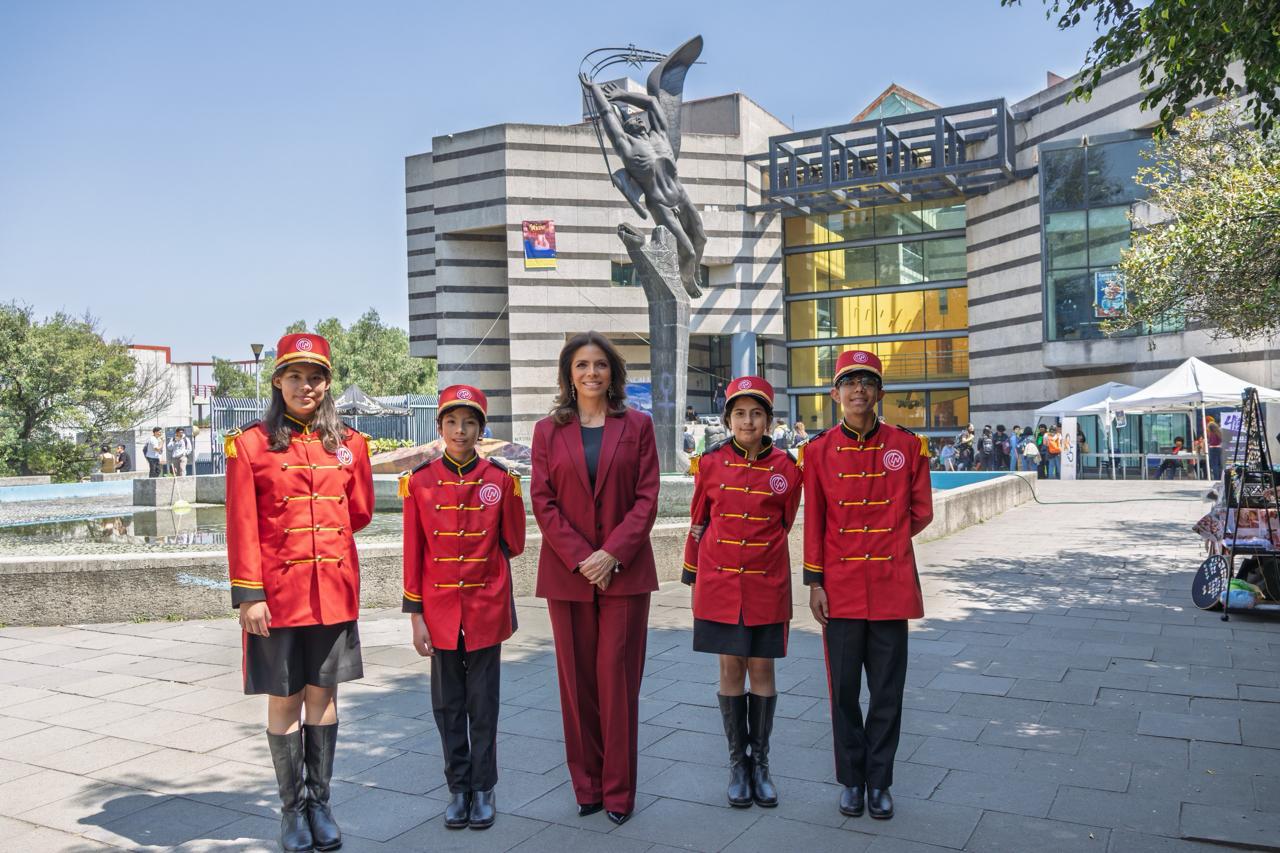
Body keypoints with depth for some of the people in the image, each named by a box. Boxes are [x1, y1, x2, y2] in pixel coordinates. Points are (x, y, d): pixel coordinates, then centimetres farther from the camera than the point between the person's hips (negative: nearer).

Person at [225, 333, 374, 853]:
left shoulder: (349, 443, 5)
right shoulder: (249, 444, -4)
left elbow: (360, 512, 15)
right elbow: (242, 529, -7)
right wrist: (248, 595, -10)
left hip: (334, 590, 3)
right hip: (277, 592, -2)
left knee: (323, 695, 11)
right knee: (284, 700, 7)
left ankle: (319, 803, 24)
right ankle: (293, 809, 22)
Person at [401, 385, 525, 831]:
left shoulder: (500, 479, -5)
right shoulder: (419, 481, -3)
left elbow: (513, 544, 5)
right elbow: (413, 553, -1)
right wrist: (415, 615, -2)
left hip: (486, 609, -1)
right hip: (440, 610, 1)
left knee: (483, 703, 8)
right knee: (448, 704, 11)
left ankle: (484, 789, 22)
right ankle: (458, 788, 25)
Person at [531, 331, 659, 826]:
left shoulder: (637, 426, 4)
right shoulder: (549, 430, 6)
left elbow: (647, 498, -1)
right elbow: (543, 501, 0)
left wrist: (612, 553, -13)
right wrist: (579, 558, -11)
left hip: (625, 570, -1)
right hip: (566, 572, 1)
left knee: (618, 677, 1)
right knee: (576, 679, 7)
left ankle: (619, 790, 13)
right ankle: (587, 785, 21)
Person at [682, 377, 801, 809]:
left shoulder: (785, 467, -3)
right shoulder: (710, 463, -1)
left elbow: (784, 524, 10)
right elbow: (699, 524, 6)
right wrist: (693, 580, 9)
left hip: (767, 584, 0)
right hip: (720, 582, 0)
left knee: (762, 668, 6)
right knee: (731, 668, 6)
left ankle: (760, 763, 22)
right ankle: (737, 764, 20)